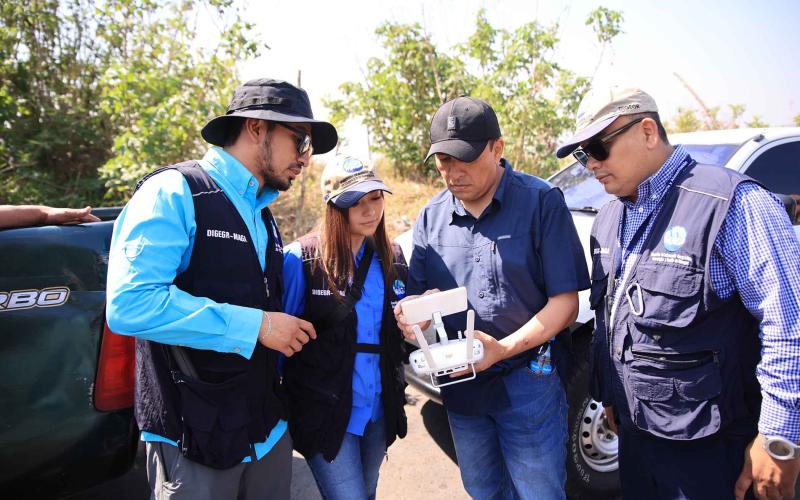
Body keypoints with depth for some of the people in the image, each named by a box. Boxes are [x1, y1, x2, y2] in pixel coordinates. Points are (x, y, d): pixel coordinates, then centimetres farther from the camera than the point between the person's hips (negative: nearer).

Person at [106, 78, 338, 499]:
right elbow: (129, 304, -24)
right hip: (193, 438, -7)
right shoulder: (174, 193, -12)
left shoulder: (263, 216, 13)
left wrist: (287, 331, 5)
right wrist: (254, 325, -20)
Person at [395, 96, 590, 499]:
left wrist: (503, 349, -25)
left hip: (526, 384, -4)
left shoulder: (541, 202, -11)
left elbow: (564, 302, -12)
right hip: (460, 386, 5)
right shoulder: (431, 216, 3)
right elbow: (417, 293, 8)